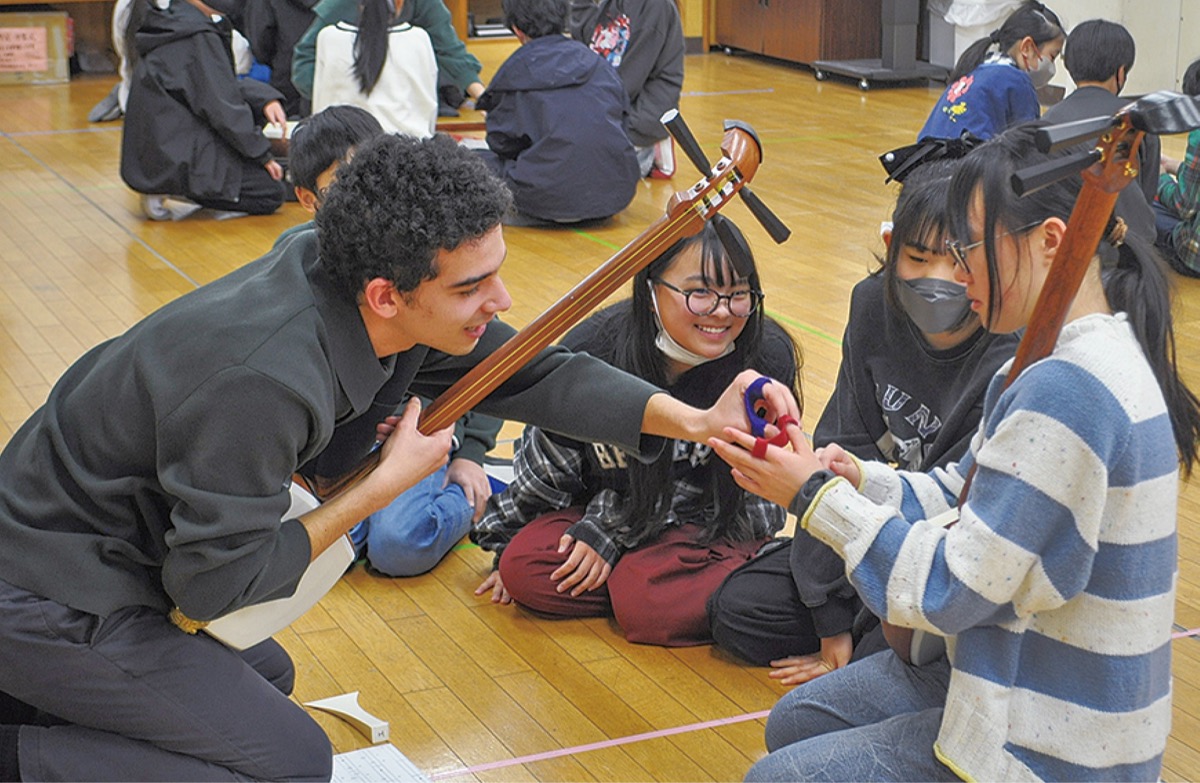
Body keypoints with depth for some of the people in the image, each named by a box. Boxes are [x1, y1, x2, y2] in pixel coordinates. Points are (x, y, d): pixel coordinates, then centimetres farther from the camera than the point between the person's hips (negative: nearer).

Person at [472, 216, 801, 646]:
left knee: (646, 605, -29)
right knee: (522, 568, -18)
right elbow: (546, 463, -2)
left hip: (722, 521, -4)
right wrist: (507, 544, 10)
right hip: (612, 504, 4)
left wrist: (611, 530, -19)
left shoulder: (767, 360, -23)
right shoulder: (593, 351, -18)